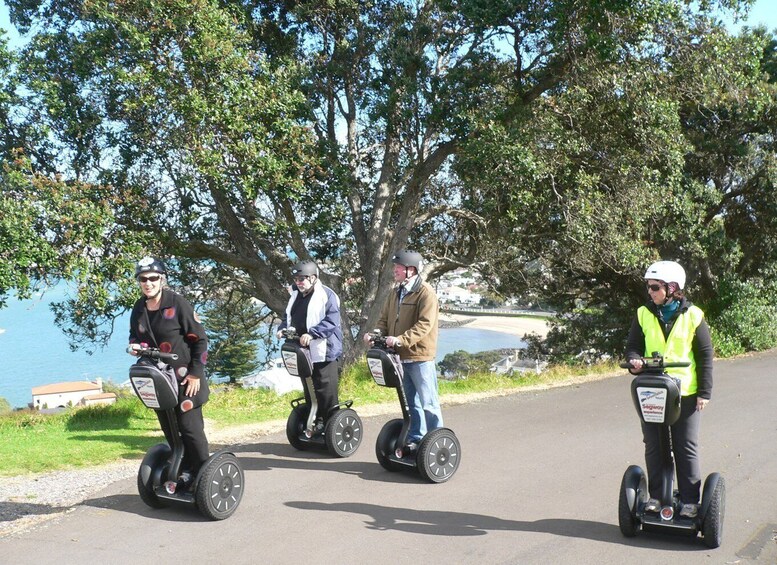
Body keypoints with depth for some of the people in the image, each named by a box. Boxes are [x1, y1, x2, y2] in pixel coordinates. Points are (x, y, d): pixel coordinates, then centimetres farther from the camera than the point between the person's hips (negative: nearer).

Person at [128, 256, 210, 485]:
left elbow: (200, 339, -10)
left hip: (184, 379, -6)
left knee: (190, 427, -7)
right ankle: (183, 471, 25)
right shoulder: (139, 309, 6)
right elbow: (135, 335, 22)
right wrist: (135, 345, -3)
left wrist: (196, 373, -13)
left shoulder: (177, 304, -12)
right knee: (169, 430, 12)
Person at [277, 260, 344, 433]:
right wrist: (283, 328, 0)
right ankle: (315, 422, 25)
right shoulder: (296, 296, 14)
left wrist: (311, 333, -28)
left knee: (326, 392, -5)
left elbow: (332, 321, -19)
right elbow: (288, 317, 22)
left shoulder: (327, 295, -10)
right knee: (309, 391, 15)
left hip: (324, 352, -8)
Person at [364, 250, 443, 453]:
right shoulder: (396, 294, 13)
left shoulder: (426, 293, -12)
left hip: (420, 357, -8)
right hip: (400, 357, 8)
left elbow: (425, 325, -22)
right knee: (411, 402, 17)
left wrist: (401, 340, -31)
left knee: (428, 402, -2)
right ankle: (415, 439, 27)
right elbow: (385, 319, 15)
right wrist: (375, 334, -6)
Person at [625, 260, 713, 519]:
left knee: (686, 448, 4)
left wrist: (705, 392, -4)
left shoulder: (693, 316, -4)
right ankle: (656, 495, 20)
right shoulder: (644, 315, 3)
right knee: (653, 447, 8)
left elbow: (705, 356, 0)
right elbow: (633, 345, 10)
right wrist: (634, 359, -15)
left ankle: (690, 500, 14)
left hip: (685, 393, -3)